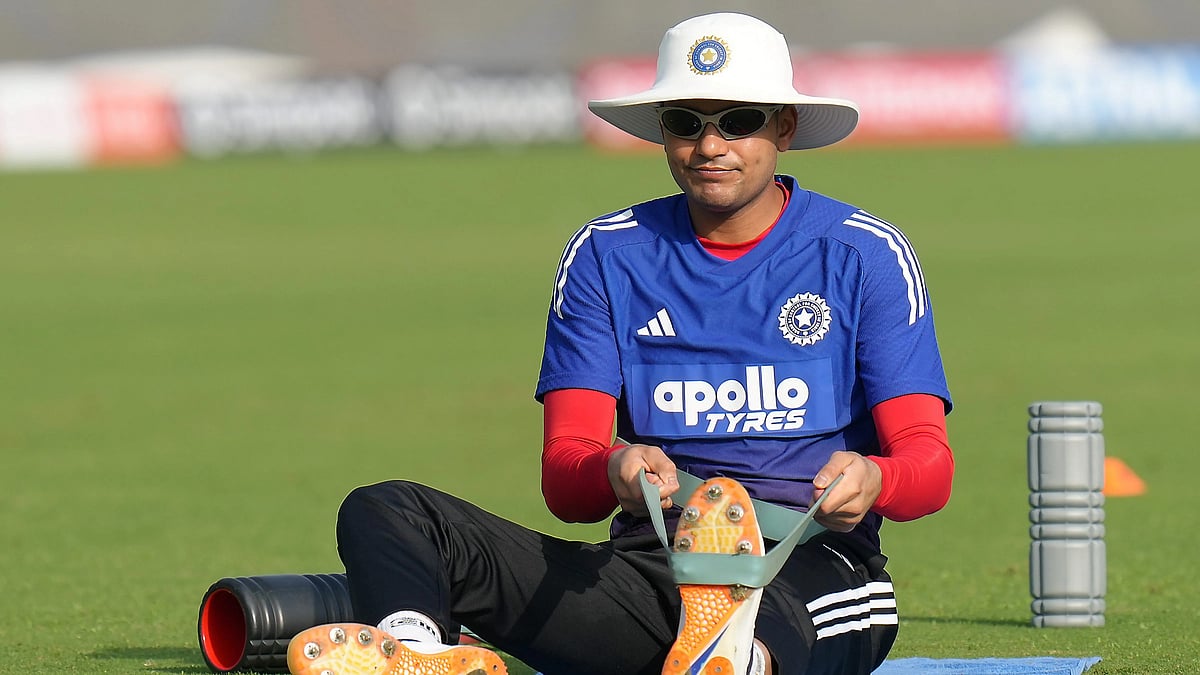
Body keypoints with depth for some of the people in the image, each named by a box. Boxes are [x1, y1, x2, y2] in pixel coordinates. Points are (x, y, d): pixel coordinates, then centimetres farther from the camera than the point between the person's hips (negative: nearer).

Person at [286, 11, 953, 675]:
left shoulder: (863, 253, 7)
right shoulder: (606, 254, 13)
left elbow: (930, 460, -1)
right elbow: (563, 482, 4)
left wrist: (872, 480, -28)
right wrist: (614, 473, -24)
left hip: (816, 568, -3)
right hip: (647, 565, 3)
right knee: (383, 512, -20)